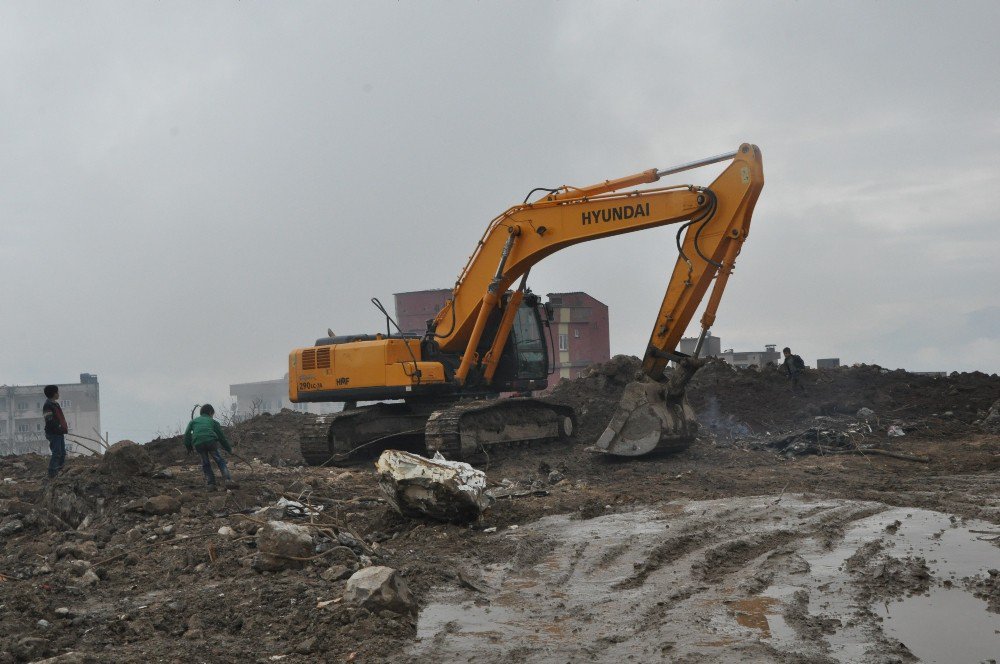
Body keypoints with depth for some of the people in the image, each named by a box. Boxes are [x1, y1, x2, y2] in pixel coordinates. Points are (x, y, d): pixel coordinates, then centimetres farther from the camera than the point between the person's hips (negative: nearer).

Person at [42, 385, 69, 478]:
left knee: (62, 453, 13)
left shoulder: (55, 404, 18)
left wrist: (65, 427, 13)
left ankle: (59, 471, 21)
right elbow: (50, 421, -21)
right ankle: (52, 474, -9)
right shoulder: (48, 405, -14)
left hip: (59, 433, 10)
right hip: (53, 434, -10)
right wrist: (60, 428, -22)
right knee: (57, 453, -11)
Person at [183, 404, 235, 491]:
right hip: (211, 441, -1)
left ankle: (211, 484, 10)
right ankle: (228, 479, -4)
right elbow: (221, 436, 26)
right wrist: (229, 449, 34)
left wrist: (189, 448, 23)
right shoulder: (213, 421, 26)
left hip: (198, 444, 1)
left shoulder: (193, 421, 29)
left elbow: (187, 435, 15)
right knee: (220, 461, 11)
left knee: (206, 464, 18)